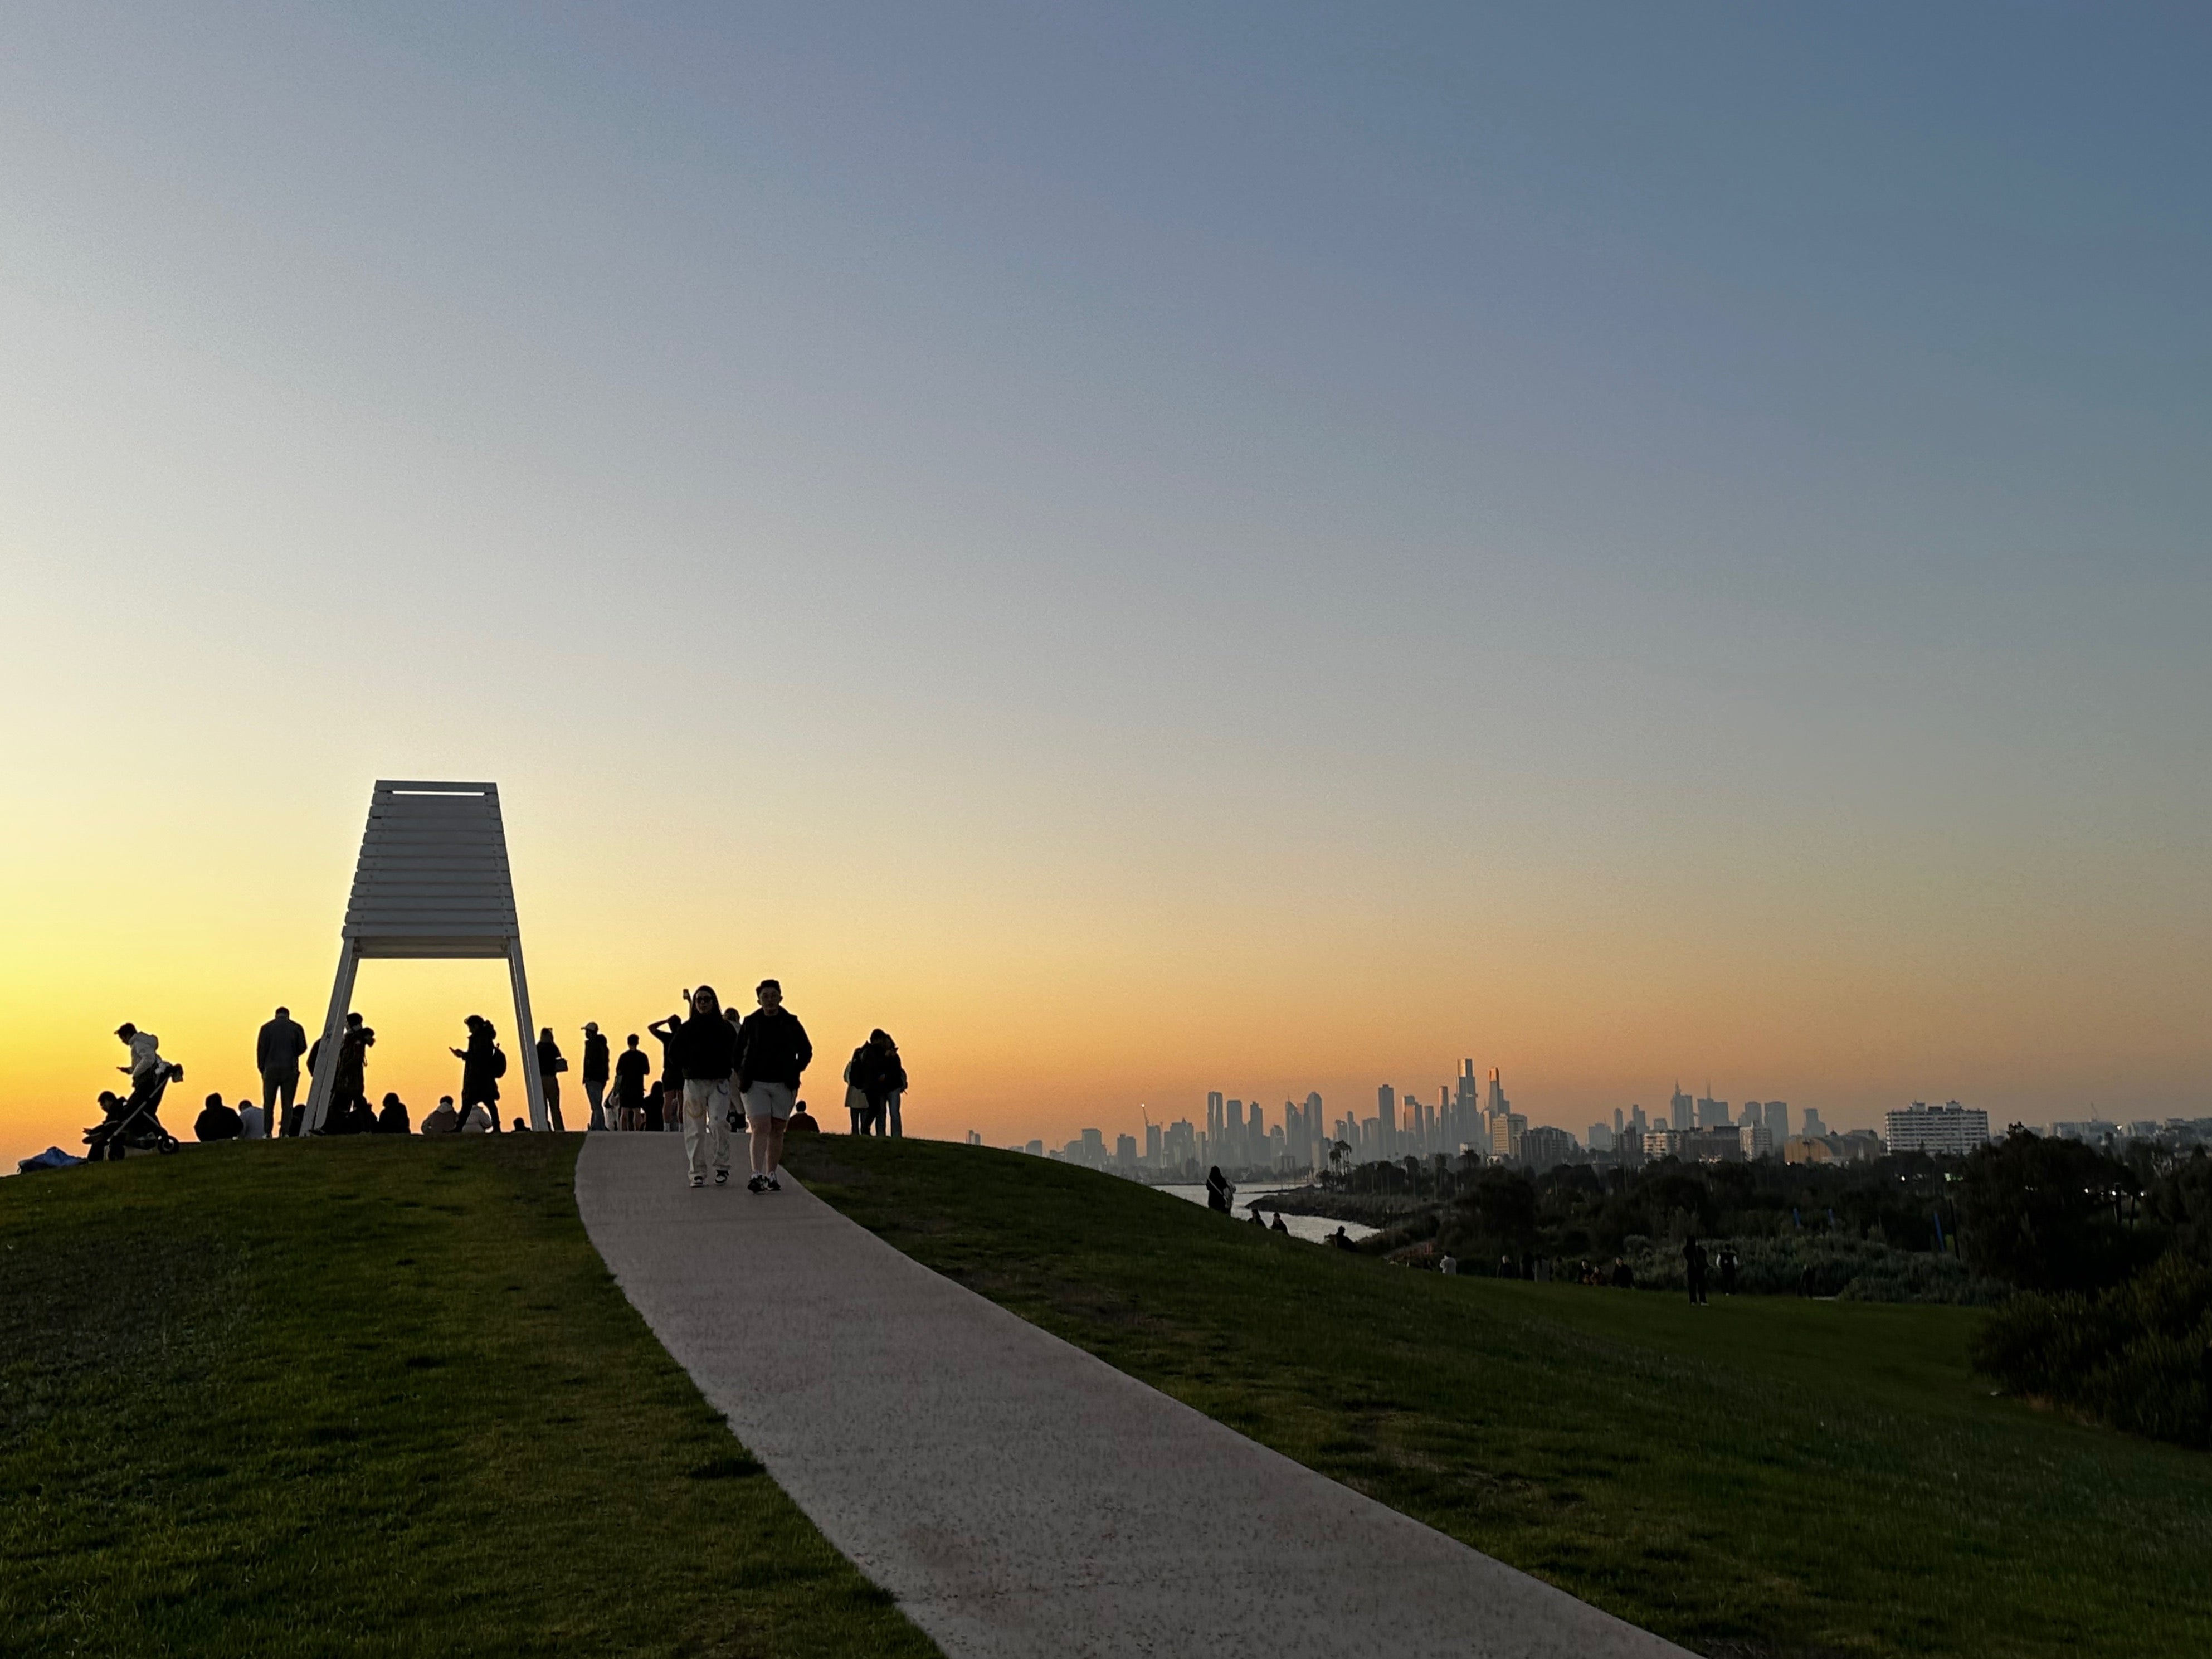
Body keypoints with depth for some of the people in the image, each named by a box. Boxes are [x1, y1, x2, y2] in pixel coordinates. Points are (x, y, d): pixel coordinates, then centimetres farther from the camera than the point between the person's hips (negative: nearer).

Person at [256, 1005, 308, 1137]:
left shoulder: (267, 1028, 5)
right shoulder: (296, 1027, 5)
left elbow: (261, 1049, 1)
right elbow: (302, 1047, 1)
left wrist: (262, 1068, 7)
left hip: (271, 1069, 0)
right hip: (290, 1069, 0)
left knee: (269, 1103, 6)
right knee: (287, 1104, 2)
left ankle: (268, 1133, -1)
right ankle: (285, 1132, -7)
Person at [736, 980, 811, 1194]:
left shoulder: (791, 1023, 3)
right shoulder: (750, 1023, 2)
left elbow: (806, 1052, 14)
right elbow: (738, 1053, 14)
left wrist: (794, 1073, 4)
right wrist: (742, 1076, 4)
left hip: (783, 1085, 2)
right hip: (755, 1084, -2)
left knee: (777, 1131, 7)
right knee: (761, 1128, -14)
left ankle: (771, 1176, 15)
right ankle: (757, 1176, -22)